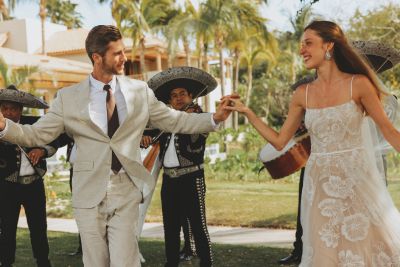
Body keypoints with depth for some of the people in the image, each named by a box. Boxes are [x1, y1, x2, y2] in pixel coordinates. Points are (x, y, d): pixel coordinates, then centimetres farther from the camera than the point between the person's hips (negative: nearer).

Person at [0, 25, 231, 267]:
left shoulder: (140, 91, 5)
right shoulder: (69, 97, 1)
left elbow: (175, 121, 9)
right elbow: (37, 134, 2)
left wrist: (214, 118, -2)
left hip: (126, 193, 0)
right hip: (89, 193, 0)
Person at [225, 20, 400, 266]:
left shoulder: (358, 84, -7)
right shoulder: (303, 94, 3)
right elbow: (280, 141, 8)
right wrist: (246, 111, 5)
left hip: (358, 182, -3)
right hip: (320, 185, 3)